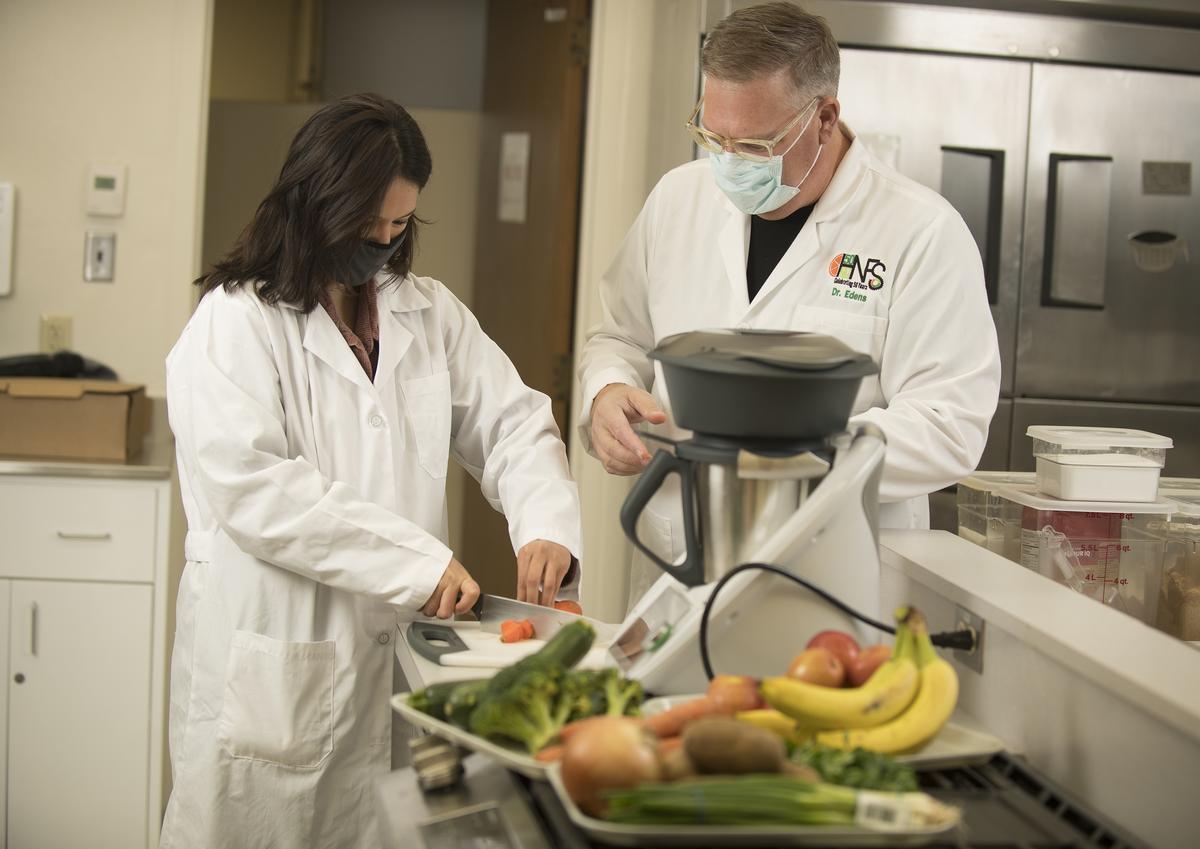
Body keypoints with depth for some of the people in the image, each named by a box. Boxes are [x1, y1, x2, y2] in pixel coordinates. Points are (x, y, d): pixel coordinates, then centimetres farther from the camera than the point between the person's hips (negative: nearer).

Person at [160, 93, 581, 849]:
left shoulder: (429, 313, 13)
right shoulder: (236, 321, -6)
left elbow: (510, 421, 10)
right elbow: (252, 489, -17)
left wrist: (547, 524, -11)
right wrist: (417, 562, -20)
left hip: (395, 658, 5)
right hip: (274, 666, -4)